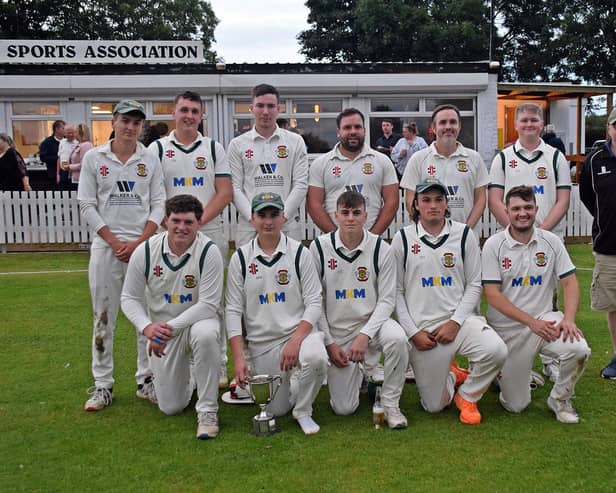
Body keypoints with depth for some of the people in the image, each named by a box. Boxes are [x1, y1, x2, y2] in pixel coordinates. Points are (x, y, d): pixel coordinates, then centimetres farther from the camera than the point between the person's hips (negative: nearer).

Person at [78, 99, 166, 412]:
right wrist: (115, 242, -8)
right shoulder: (94, 158, 4)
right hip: (106, 246, -1)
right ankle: (103, 386, 14)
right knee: (103, 318, 4)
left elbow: (158, 206, 3)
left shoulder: (151, 160, 7)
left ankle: (146, 381, 16)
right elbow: (87, 206, 1)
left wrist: (138, 243, -9)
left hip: (145, 245, 1)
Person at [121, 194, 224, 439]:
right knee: (171, 406, 2)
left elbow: (208, 304, -21)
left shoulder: (208, 251, -19)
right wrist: (147, 327, -22)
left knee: (205, 334, -41)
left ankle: (207, 411, -22)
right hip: (161, 330, 2)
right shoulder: (145, 251, -11)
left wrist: (171, 326, -28)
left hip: (197, 320, -2)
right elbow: (129, 298, -4)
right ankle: (185, 378, 40)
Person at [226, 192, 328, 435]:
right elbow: (233, 310, -1)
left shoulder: (299, 253, -2)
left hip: (299, 332, -1)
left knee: (315, 357, -34)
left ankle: (303, 411, -5)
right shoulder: (240, 257, 1)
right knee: (275, 409, 1)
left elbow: (314, 303, -6)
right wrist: (238, 358, -11)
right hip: (261, 343, 2)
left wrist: (295, 340, -21)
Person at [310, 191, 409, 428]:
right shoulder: (319, 247, -7)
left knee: (397, 338, -36)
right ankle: (357, 375, 33)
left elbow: (387, 300, -7)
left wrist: (365, 334, -20)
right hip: (337, 332, 1)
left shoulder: (381, 249, -8)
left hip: (372, 321, 0)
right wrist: (329, 342, -6)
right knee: (343, 408, -3)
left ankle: (390, 404, -12)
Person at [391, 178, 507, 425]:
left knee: (496, 350, -30)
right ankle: (451, 376, 36)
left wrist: (455, 322, -10)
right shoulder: (402, 238, 1)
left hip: (459, 319, 1)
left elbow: (474, 285, 2)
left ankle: (467, 396, 1)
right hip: (421, 328, 0)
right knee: (434, 406, 1)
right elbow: (396, 291, 2)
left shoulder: (464, 234, 3)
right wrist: (413, 332, -6)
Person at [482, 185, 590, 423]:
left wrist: (569, 318, -17)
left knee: (579, 349, -29)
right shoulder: (493, 245, -8)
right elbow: (492, 295, -12)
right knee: (516, 405, -1)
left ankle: (560, 399, 0)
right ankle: (505, 371, 34)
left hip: (544, 318, 2)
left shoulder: (551, 241, 1)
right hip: (508, 328, -2)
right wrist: (532, 322, -18)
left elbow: (569, 282, 1)